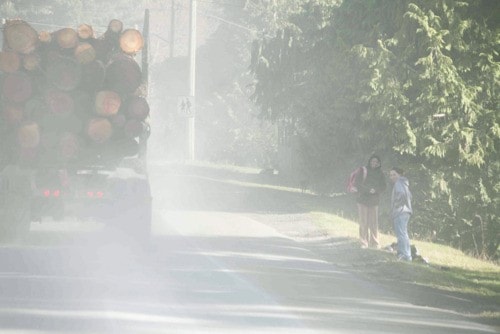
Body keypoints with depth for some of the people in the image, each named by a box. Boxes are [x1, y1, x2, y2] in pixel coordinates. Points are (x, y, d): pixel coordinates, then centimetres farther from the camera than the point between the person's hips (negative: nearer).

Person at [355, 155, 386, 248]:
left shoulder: (380, 174, 9)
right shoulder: (363, 171, 2)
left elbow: (383, 187, 6)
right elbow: (357, 183, -4)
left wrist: (375, 190, -14)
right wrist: (368, 189, -16)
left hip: (374, 201, 2)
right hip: (362, 199, -2)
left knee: (374, 223, -1)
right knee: (363, 222, -3)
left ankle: (375, 243, 5)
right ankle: (364, 243, 0)